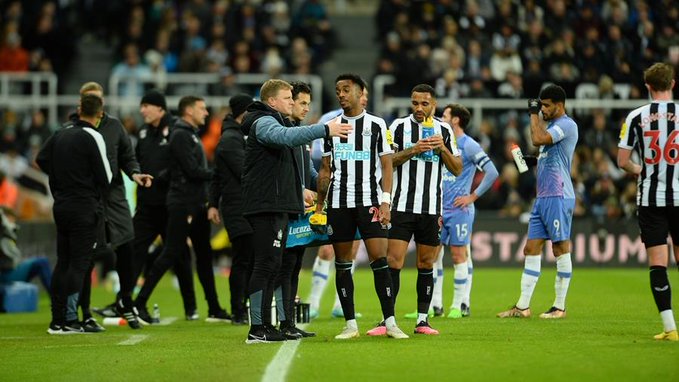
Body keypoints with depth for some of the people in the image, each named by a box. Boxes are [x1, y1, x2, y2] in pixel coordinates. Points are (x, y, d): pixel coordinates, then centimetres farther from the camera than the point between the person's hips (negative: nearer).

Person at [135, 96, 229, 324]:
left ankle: (214, 310, 14)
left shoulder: (191, 134, 19)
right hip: (182, 204, -10)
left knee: (204, 254, 10)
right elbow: (193, 171, -18)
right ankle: (140, 303, -6)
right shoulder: (180, 135, -11)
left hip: (196, 204, 10)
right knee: (171, 253, -9)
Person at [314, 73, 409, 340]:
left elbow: (387, 166, 2)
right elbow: (326, 170, 15)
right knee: (342, 264, 2)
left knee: (379, 259, -11)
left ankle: (390, 323, -10)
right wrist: (319, 205, 10)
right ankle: (350, 325, 7)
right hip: (338, 203, 3)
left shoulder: (377, 125, 4)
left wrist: (385, 201, -8)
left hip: (370, 200, -3)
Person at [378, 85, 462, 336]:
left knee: (426, 264, 6)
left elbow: (457, 169, 9)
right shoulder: (399, 126, 3)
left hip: (431, 209, 2)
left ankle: (422, 320, 12)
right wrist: (413, 150, -16)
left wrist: (442, 149, -8)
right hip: (402, 206, -2)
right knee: (393, 261, -9)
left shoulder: (444, 130, 9)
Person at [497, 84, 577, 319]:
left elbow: (538, 139, -24)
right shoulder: (551, 125, 19)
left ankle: (560, 307, 2)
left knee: (561, 250, -3)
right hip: (542, 197, 10)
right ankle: (523, 306, 7)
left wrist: (533, 114, -11)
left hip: (558, 197, -10)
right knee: (531, 249, 6)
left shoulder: (566, 125, -10)